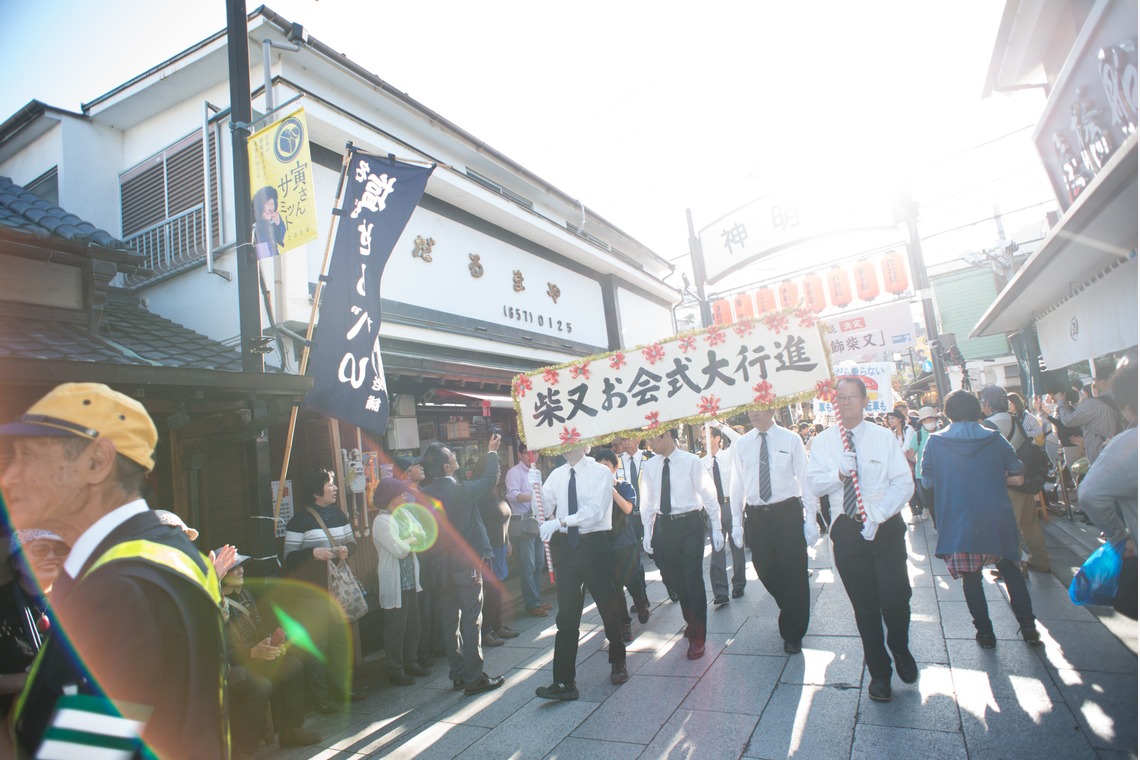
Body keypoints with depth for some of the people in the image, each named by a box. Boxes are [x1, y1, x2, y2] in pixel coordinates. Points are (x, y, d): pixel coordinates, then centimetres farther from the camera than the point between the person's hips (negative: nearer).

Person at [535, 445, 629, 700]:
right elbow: (543, 508, 3)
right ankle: (564, 682, 9)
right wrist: (534, 483, -10)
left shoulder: (600, 472, -8)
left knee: (608, 605, 12)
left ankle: (618, 662, 37)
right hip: (565, 545, 3)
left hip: (593, 543, -3)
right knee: (566, 615, 3)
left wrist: (560, 521, -28)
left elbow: (595, 511, -21)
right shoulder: (557, 475, 7)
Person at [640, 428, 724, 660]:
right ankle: (691, 621, 37)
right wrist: (648, 532, 7)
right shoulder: (649, 467, 2)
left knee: (693, 578, -3)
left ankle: (697, 636, 11)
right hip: (664, 525, 4)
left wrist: (716, 528, -4)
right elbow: (647, 501, 9)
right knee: (676, 578, 14)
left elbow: (708, 494, -4)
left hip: (690, 523, -4)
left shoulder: (691, 461, -9)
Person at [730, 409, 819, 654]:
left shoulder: (791, 440, -3)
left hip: (787, 512, -3)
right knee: (766, 571, 11)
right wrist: (737, 523, 7)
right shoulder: (741, 445, 4)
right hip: (756, 516, 3)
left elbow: (806, 479, -2)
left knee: (794, 572, 2)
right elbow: (737, 485, 8)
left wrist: (811, 519, -7)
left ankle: (792, 633, 20)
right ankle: (791, 614, 41)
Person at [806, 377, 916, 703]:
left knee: (895, 599, -4)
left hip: (886, 526, -1)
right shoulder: (823, 441, 3)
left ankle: (900, 650, 30)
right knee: (864, 605, 9)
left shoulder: (884, 437, 1)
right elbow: (814, 484, -5)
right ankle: (879, 672, 27)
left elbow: (904, 482, -5)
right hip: (847, 529, 1)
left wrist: (877, 515, -18)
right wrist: (840, 473, -25)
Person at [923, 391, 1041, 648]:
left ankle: (985, 632, 15)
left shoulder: (935, 442, -4)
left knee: (970, 577, 10)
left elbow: (927, 480, 2)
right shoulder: (995, 438, 0)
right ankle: (1028, 627, 25)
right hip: (998, 519, 2)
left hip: (959, 522, -2)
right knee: (1010, 569, 21)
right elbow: (1017, 478, 1)